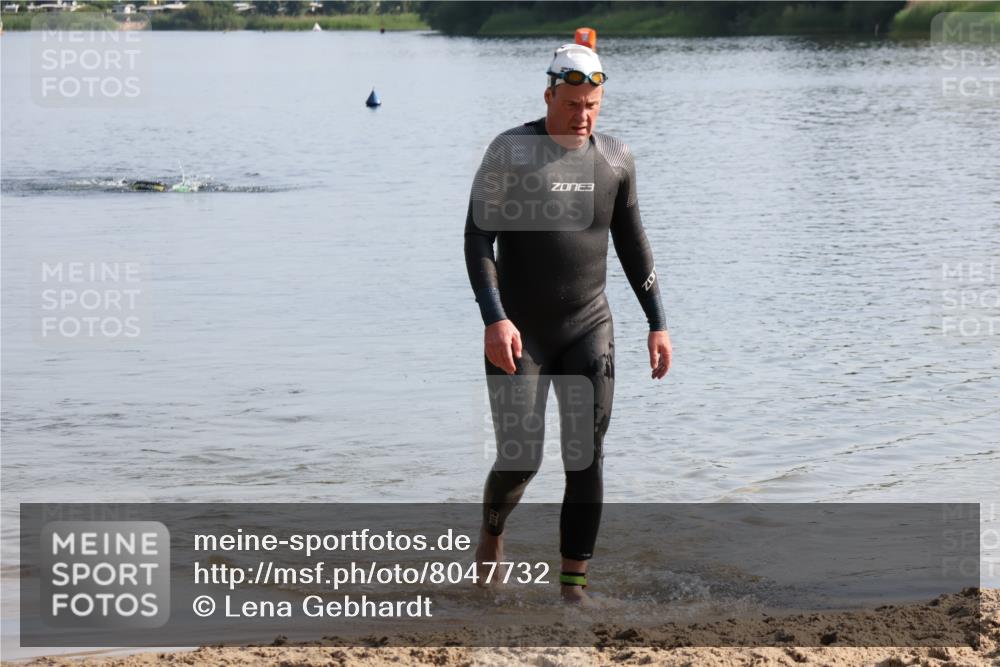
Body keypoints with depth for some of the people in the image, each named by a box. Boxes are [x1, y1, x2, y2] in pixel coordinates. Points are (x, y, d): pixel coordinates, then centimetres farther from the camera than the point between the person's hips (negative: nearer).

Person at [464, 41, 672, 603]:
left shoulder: (615, 158, 3)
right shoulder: (510, 152, -9)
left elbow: (633, 244, 12)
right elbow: (478, 240, -12)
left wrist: (658, 323, 8)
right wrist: (494, 319, -23)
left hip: (589, 329, 3)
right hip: (519, 333, -3)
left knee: (587, 458, -4)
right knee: (520, 460, -5)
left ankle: (574, 584, 3)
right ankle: (493, 530, 28)